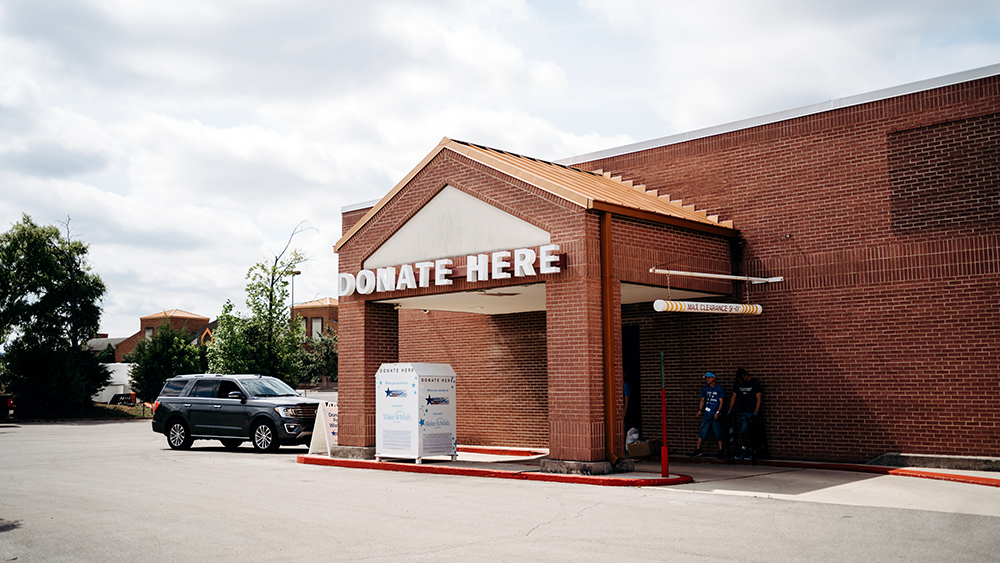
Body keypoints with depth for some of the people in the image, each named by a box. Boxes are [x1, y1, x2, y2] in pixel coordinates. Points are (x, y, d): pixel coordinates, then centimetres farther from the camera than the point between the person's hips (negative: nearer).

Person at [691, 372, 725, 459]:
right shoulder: (705, 389, 9)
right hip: (707, 414, 4)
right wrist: (700, 409, 4)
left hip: (716, 414, -4)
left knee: (718, 433, 1)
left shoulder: (719, 388, -3)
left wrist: (718, 412, -13)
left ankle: (720, 451, 9)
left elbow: (721, 401, -4)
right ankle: (698, 449, 11)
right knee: (702, 431, 2)